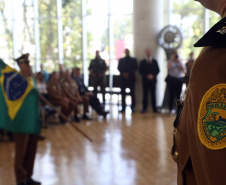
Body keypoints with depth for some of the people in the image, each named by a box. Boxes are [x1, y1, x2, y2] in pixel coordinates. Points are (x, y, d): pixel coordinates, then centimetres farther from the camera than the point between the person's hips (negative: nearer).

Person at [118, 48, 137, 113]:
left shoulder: (133, 60, 9)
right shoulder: (121, 60, 15)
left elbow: (135, 68, -1)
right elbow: (119, 68, 6)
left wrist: (128, 73, -11)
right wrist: (123, 73, -10)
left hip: (131, 78, -2)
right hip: (123, 78, 2)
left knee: (132, 94, -3)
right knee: (123, 94, 1)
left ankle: (132, 107, 2)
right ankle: (123, 108, 5)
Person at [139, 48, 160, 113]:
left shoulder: (154, 61, 11)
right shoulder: (142, 62, 7)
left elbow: (157, 70, 8)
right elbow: (140, 71, 1)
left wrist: (153, 75, -8)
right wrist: (147, 76, -11)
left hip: (153, 80, 1)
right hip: (145, 80, -1)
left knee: (153, 94, 1)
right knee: (145, 95, -1)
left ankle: (154, 108, 4)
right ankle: (144, 108, 3)